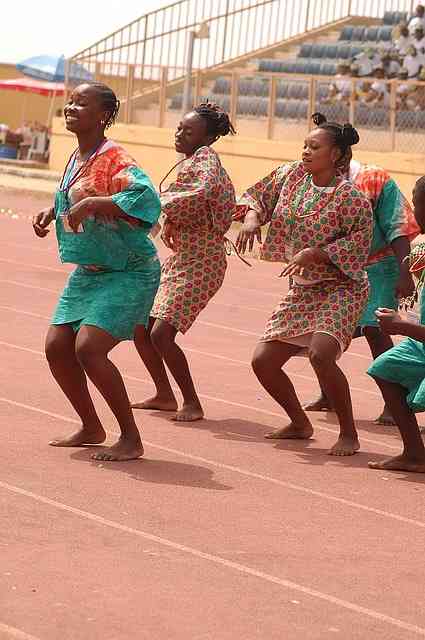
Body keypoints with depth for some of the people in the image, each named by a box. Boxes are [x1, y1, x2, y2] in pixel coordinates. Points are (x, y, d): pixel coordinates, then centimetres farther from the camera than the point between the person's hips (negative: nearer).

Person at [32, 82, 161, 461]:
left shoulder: (114, 160, -19)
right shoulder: (76, 159, 8)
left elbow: (145, 196, -36)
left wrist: (90, 203, -36)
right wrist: (51, 213, 9)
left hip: (128, 273, -9)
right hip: (88, 272, 9)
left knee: (88, 348, -20)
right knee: (57, 347, 6)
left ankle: (131, 438, -8)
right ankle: (91, 428, 23)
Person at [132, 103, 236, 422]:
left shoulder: (205, 156, -12)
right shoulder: (193, 161, 15)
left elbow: (205, 191, -33)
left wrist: (161, 203, -26)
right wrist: (171, 221, 3)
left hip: (201, 263, -10)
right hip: (180, 259, 10)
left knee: (161, 333, -17)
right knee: (140, 327, 10)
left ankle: (192, 403, -6)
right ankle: (164, 395, 22)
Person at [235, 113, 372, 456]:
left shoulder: (351, 198, -17)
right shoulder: (292, 175, 1)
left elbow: (358, 245, -18)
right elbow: (258, 195, 13)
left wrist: (315, 253, -26)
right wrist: (252, 216, -9)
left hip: (341, 289, -7)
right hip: (302, 290, 7)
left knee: (320, 354, -30)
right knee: (263, 361, 3)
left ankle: (349, 433, -13)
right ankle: (300, 423, 25)